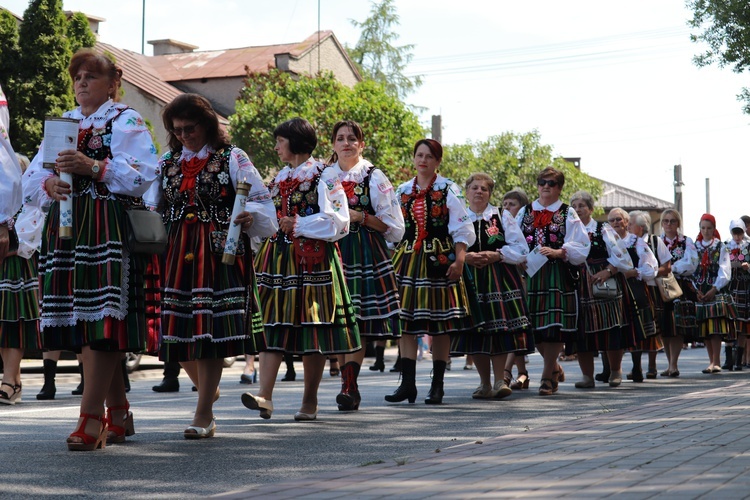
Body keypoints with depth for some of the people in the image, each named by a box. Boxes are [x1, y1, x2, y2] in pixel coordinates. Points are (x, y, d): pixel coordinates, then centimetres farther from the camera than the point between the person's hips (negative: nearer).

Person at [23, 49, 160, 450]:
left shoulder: (127, 121, 5)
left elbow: (142, 175, -10)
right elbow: (32, 179, 15)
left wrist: (94, 167, -21)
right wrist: (49, 184, -7)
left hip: (109, 231, -6)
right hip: (65, 230, 6)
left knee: (101, 318, -13)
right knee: (82, 325, 5)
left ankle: (91, 416, -14)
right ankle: (118, 413, 16)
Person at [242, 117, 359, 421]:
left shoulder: (324, 176, 0)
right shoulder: (279, 179, 20)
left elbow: (337, 221, -9)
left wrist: (298, 225, -11)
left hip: (312, 260, -6)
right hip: (279, 258, 6)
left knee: (312, 327, -4)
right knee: (273, 323, -7)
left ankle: (310, 401, 4)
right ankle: (265, 396, -16)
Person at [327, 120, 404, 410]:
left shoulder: (374, 177, 4)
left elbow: (391, 225, 1)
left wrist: (360, 217, -11)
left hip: (366, 254, -3)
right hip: (332, 252, 3)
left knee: (357, 321, -9)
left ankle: (350, 387, -10)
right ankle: (347, 383, 8)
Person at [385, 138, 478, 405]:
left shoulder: (448, 190, 0)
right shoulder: (403, 190, 13)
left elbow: (461, 229, -4)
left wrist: (458, 260, -14)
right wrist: (393, 259, 11)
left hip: (440, 259, -4)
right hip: (408, 260, 4)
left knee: (440, 323, 0)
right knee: (406, 322, -1)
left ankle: (437, 385, 7)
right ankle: (407, 383, 3)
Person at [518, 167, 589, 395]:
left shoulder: (568, 214, 6)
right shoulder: (525, 212, 14)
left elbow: (580, 247, -4)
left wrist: (557, 252, -19)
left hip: (559, 275, -3)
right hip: (531, 273, 3)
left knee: (554, 323, -8)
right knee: (535, 325, 2)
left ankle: (548, 376, 1)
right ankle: (555, 368, 24)